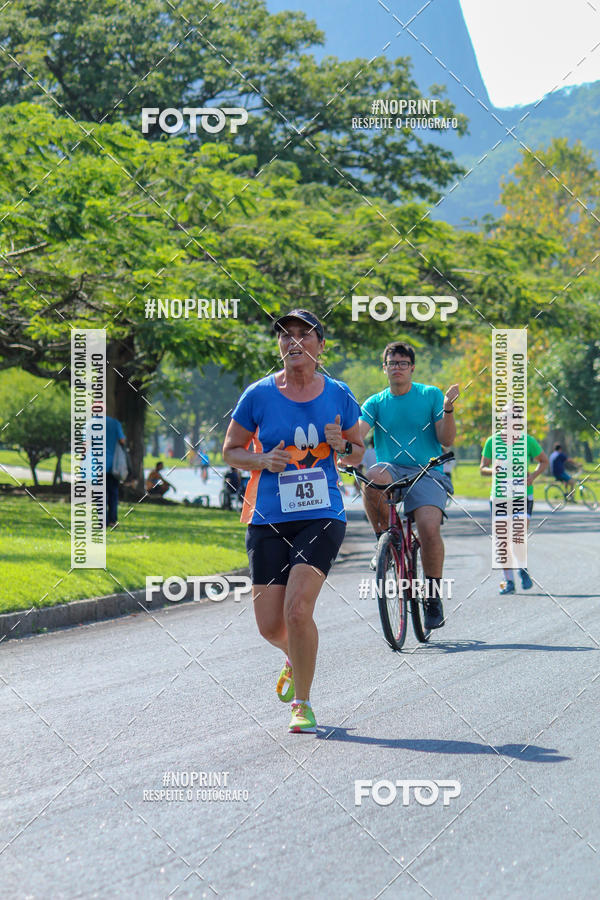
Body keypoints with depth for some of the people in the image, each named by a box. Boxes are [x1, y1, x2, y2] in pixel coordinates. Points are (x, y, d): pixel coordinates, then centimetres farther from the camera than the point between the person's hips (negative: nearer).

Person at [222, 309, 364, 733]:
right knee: (271, 625, 1)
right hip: (268, 520, 1)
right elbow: (231, 450, 8)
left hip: (322, 517, -1)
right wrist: (262, 460, -11)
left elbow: (357, 453, 15)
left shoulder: (338, 395, 3)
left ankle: (302, 703, 1)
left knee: (298, 610, -18)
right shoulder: (259, 395, -1)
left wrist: (341, 446, -8)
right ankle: (296, 659, 38)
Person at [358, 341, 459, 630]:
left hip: (426, 473, -2)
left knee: (429, 526, -28)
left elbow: (447, 440, 1)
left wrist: (447, 410, -16)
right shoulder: (376, 403, 10)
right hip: (391, 471, 2)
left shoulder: (431, 395, 7)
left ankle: (433, 595, -11)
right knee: (373, 477, -36)